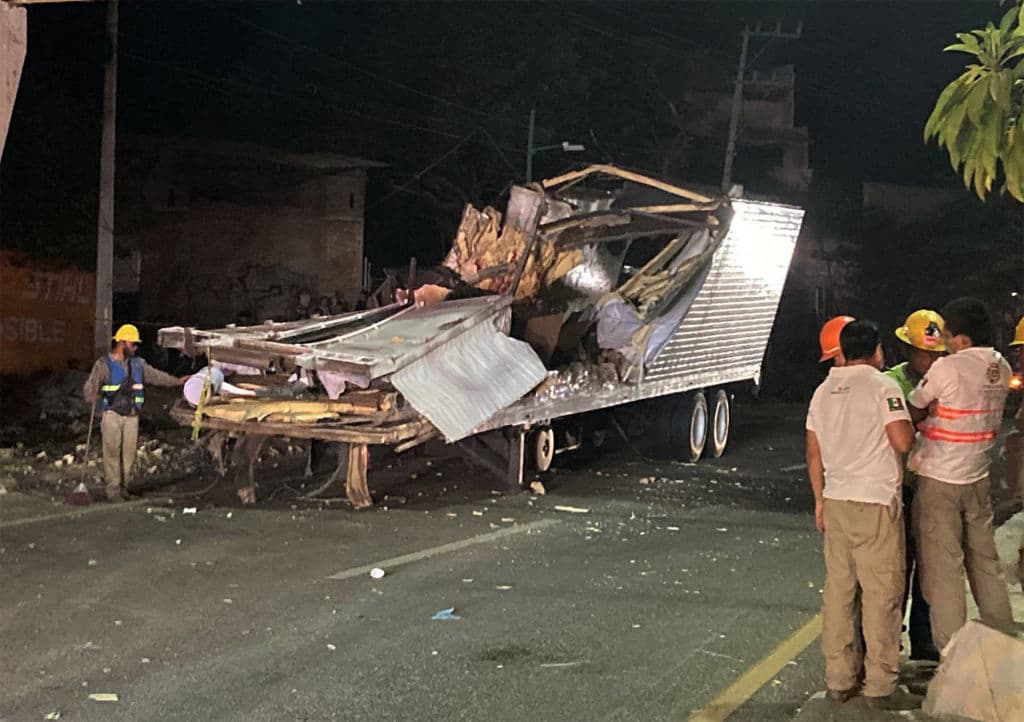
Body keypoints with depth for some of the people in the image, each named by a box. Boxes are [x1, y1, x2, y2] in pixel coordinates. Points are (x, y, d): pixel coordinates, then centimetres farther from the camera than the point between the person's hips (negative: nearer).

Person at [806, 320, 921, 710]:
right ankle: (881, 686, 2)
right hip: (876, 503, -6)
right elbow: (902, 441, -17)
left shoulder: (823, 391, 11)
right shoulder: (882, 386, -9)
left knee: (839, 591, 10)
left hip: (836, 502, 7)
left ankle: (839, 680, 16)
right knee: (881, 594, -1)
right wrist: (910, 424, 5)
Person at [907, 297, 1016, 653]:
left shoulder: (948, 368, -19)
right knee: (985, 561, 16)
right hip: (978, 477, 6)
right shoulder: (1000, 368, 1)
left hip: (939, 480, -6)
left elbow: (913, 410, -9)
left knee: (942, 567, 0)